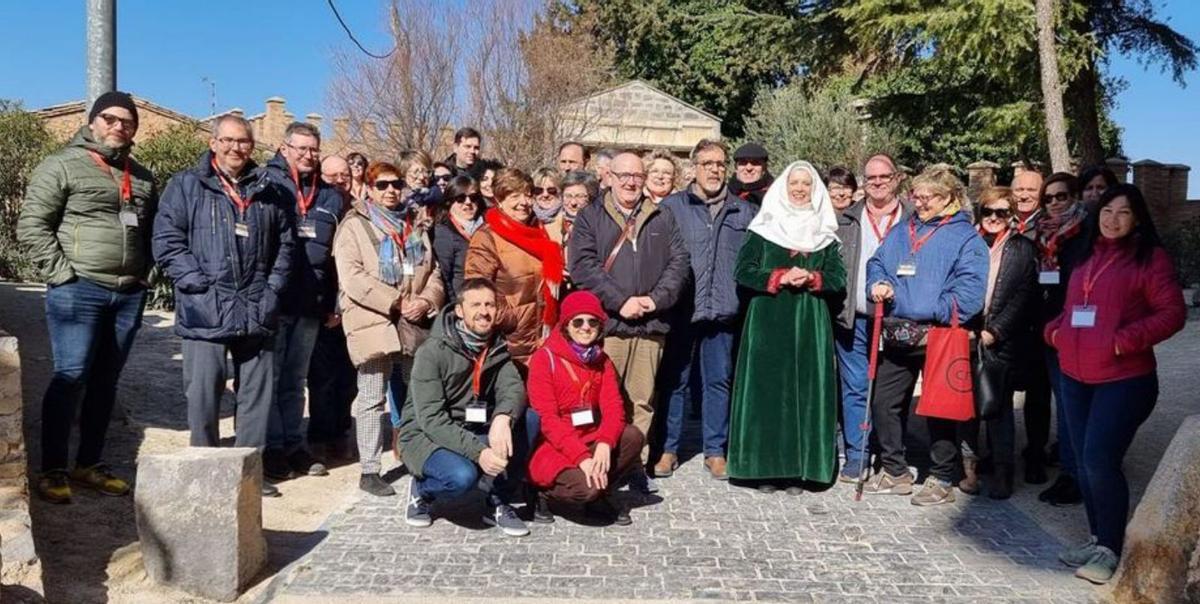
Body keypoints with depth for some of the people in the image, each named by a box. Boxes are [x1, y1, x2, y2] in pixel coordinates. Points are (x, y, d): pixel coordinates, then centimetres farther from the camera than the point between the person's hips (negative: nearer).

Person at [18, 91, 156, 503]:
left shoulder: (142, 177, 16)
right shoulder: (62, 166, -2)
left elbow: (151, 231, 23)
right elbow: (31, 227, -6)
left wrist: (142, 273, 11)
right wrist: (63, 274, -12)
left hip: (129, 294, 6)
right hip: (78, 291, -5)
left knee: (105, 381, 11)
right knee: (71, 378, -7)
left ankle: (90, 465, 20)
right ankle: (52, 471, 4)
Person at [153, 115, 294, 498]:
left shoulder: (269, 192, 13)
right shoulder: (186, 186, 3)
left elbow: (285, 247, 16)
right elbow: (167, 243, -4)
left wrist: (273, 290, 4)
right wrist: (201, 284, -12)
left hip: (257, 313, 3)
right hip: (204, 313, -3)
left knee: (257, 393, 9)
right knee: (203, 394, 2)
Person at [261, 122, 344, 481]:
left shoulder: (330, 197, 13)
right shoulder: (266, 184, -2)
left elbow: (335, 256, 13)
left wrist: (333, 303, 9)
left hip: (310, 303, 5)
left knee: (295, 379, 14)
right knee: (270, 376, 3)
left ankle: (293, 446, 23)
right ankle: (272, 449, 11)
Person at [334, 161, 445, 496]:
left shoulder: (414, 226, 18)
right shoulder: (354, 226, 1)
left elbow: (433, 272, 15)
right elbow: (352, 277, -12)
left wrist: (426, 301, -6)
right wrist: (397, 302, -16)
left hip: (415, 325, 5)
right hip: (373, 324, -5)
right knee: (372, 399, 1)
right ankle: (369, 471, 9)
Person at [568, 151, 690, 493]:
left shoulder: (662, 220, 16)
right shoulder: (590, 218, 6)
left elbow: (679, 262, 8)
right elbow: (583, 265, -6)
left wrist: (656, 299, -7)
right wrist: (620, 301, -13)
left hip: (650, 325, 3)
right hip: (605, 324, -3)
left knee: (642, 400, 8)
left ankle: (638, 465, 16)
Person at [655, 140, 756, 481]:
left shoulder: (744, 212, 11)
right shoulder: (672, 207, 4)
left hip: (724, 311, 2)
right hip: (681, 310, -2)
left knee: (718, 381, 8)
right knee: (675, 381, 4)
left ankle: (715, 450, 19)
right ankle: (668, 449, 14)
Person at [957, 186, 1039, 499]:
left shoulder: (1023, 249, 4)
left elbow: (1024, 296, -2)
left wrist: (995, 330, -9)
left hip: (1002, 341, -1)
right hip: (967, 336, 1)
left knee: (1000, 405, 2)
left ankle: (1001, 471, 12)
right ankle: (969, 465, 13)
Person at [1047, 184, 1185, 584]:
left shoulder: (1150, 257, -4)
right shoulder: (1089, 257, 16)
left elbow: (1172, 313, -11)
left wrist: (1127, 340, -21)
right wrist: (1056, 330, 5)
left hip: (1124, 379, -7)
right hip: (1076, 377, 7)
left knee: (1100, 460, -12)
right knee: (1084, 462, 10)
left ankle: (1110, 550, 2)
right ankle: (1097, 539, 24)